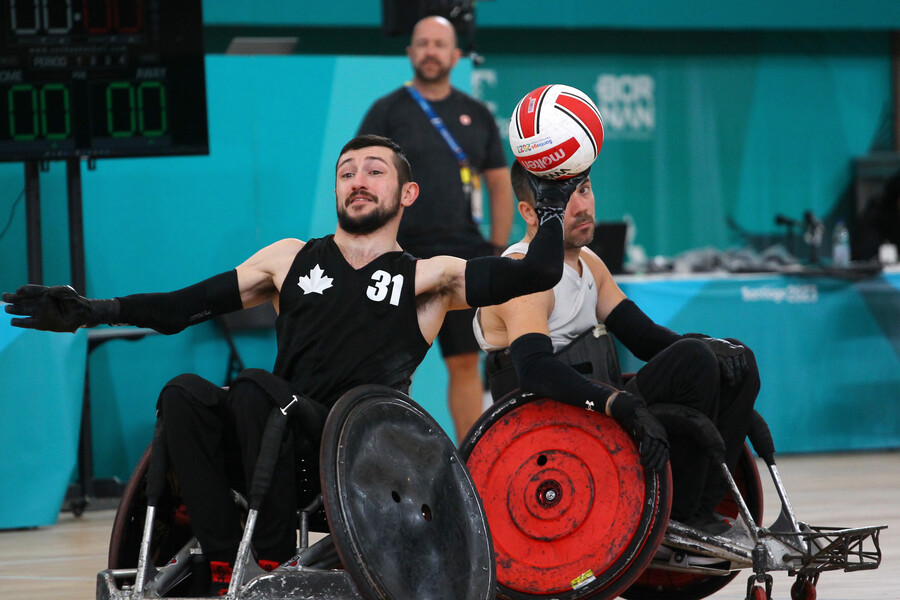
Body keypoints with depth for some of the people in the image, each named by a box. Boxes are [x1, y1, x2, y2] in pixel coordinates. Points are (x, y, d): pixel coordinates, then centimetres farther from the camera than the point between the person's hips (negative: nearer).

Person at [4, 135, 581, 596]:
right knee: (184, 394, -25)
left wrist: (553, 200, 7)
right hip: (282, 452, 4)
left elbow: (539, 274, 4)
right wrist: (93, 311, 9)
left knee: (256, 388, -30)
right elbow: (184, 307, 18)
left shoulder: (427, 278, 15)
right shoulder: (293, 260, 24)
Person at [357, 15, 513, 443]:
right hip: (402, 257, -3)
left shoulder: (476, 115, 12)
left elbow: (500, 184, 16)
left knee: (466, 363, 5)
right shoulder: (388, 112, 1)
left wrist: (498, 251, 8)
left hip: (462, 259, 3)